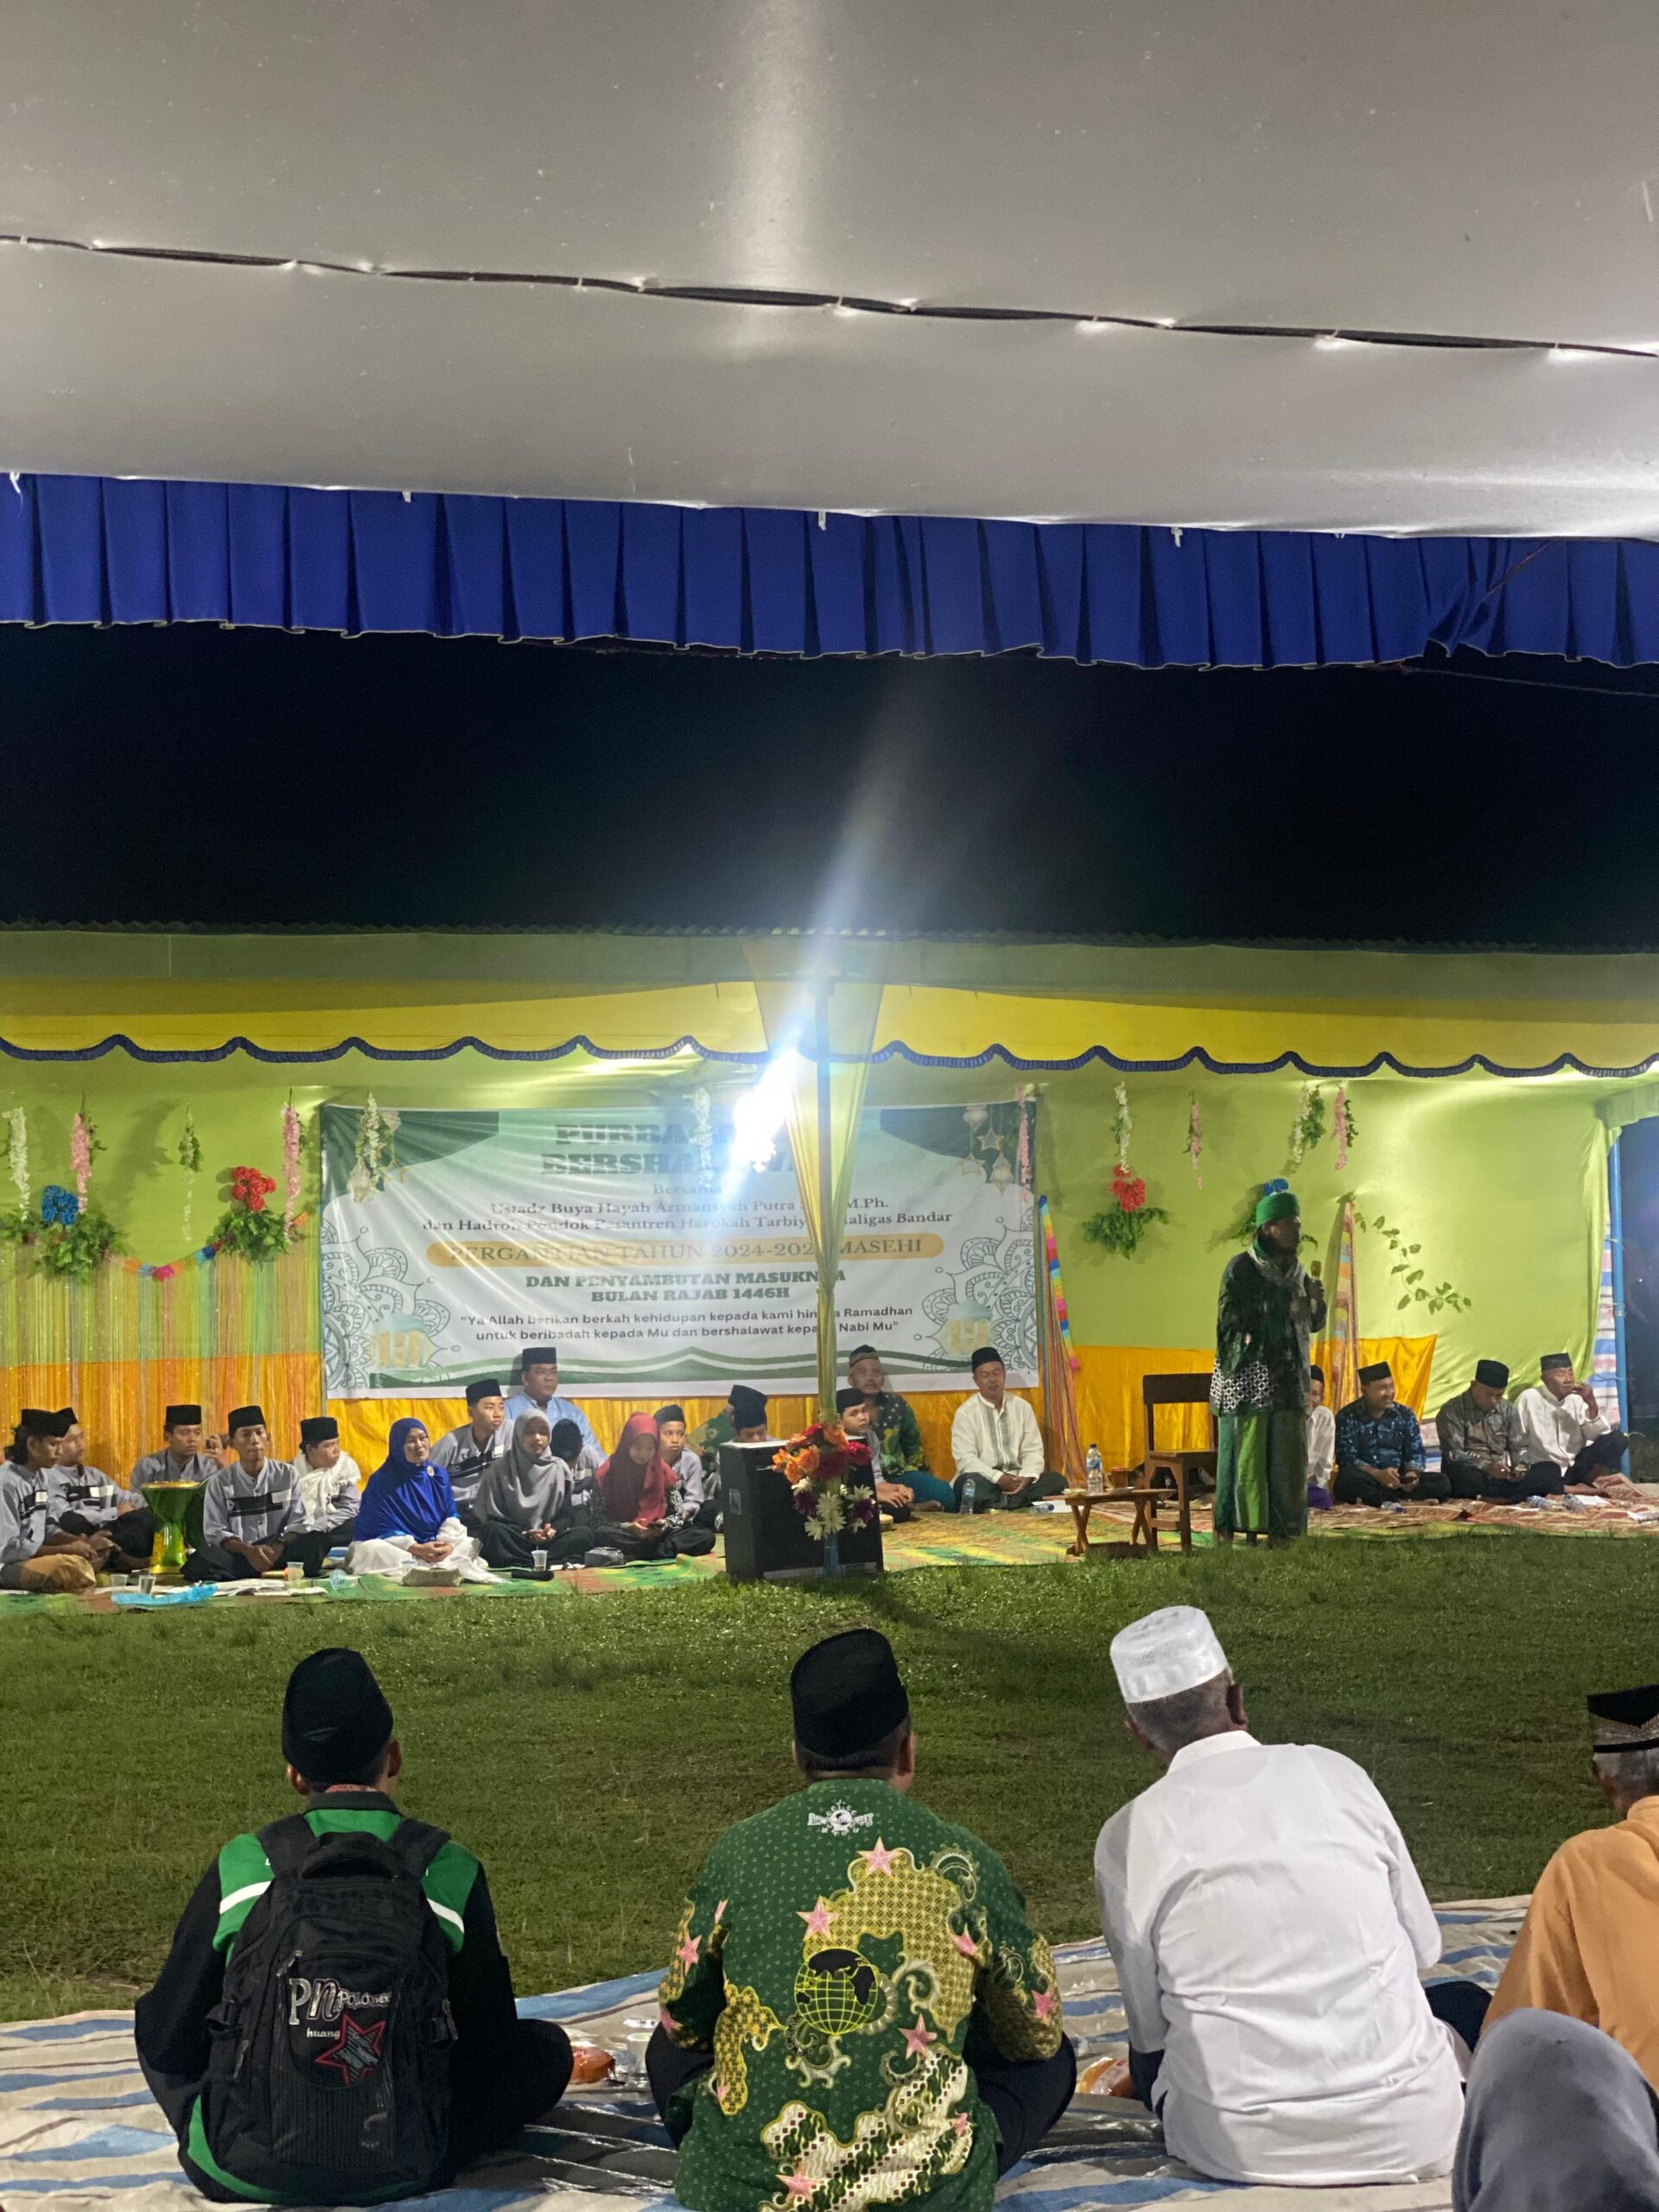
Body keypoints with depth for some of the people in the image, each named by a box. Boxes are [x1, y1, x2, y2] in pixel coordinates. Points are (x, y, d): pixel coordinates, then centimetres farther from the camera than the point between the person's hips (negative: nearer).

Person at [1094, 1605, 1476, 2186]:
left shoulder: (1126, 1839, -5)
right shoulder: (1335, 1774, -1)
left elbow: (1148, 2026, 4)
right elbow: (1424, 1943, 10)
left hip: (1245, 2147, -1)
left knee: (1148, 2053, 30)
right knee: (1465, 2003, 31)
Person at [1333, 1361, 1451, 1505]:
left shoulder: (1405, 1415, 11)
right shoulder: (1348, 1417, -1)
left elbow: (1416, 1452, 5)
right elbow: (1347, 1458, -11)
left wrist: (1412, 1472, -18)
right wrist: (1377, 1474, -27)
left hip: (1397, 1481, 4)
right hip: (1367, 1481, -4)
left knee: (1441, 1483, -21)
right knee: (1348, 1480, -37)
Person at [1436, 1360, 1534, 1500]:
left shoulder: (1509, 1411, 14)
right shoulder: (1452, 1411, -3)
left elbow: (1518, 1447, 15)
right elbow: (1453, 1454, -12)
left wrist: (1520, 1465, -9)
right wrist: (1486, 1467, -26)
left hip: (1502, 1476, 4)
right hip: (1471, 1475, -4)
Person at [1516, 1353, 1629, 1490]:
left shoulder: (1577, 1398, 3)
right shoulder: (1528, 1399, -7)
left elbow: (1602, 1435, -1)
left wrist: (1592, 1405, -14)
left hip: (1577, 1465, 4)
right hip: (1545, 1469, -4)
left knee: (1618, 1438, -13)